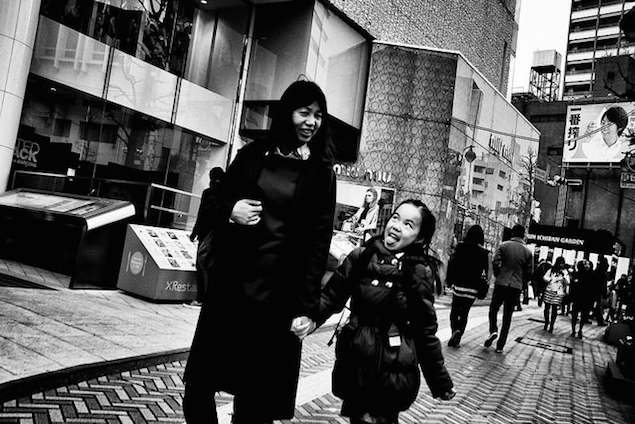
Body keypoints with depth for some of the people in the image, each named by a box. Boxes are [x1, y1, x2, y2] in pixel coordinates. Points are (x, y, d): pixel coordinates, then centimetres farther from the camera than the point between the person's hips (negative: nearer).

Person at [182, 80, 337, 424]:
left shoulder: (320, 172, 0)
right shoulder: (253, 154, 6)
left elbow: (319, 241, -3)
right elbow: (213, 203, 13)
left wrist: (307, 306, -9)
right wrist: (230, 212, -10)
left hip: (277, 297, -2)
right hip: (229, 286, 3)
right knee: (197, 383, 10)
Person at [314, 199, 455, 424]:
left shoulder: (420, 273, -8)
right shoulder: (361, 256, -4)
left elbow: (426, 331, -1)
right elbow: (330, 297, 0)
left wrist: (440, 380, 3)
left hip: (393, 370, -2)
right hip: (354, 362, 2)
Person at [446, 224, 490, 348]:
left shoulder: (460, 247, -4)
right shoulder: (484, 253, -3)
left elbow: (451, 263, -2)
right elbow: (488, 272, -3)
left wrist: (449, 280, 6)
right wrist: (483, 288, 5)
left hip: (458, 284, 0)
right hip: (473, 288, 1)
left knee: (455, 310, 13)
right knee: (464, 312, 12)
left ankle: (455, 330, -11)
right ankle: (457, 338, 2)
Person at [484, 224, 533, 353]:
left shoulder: (503, 245, -3)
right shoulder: (528, 251, 2)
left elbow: (495, 263, -9)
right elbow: (530, 271, 1)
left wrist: (498, 276, 7)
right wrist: (522, 283, 17)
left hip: (500, 284, -1)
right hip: (516, 286, 1)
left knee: (493, 309, 16)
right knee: (507, 315, 8)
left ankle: (493, 331, -9)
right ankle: (500, 345, 9)